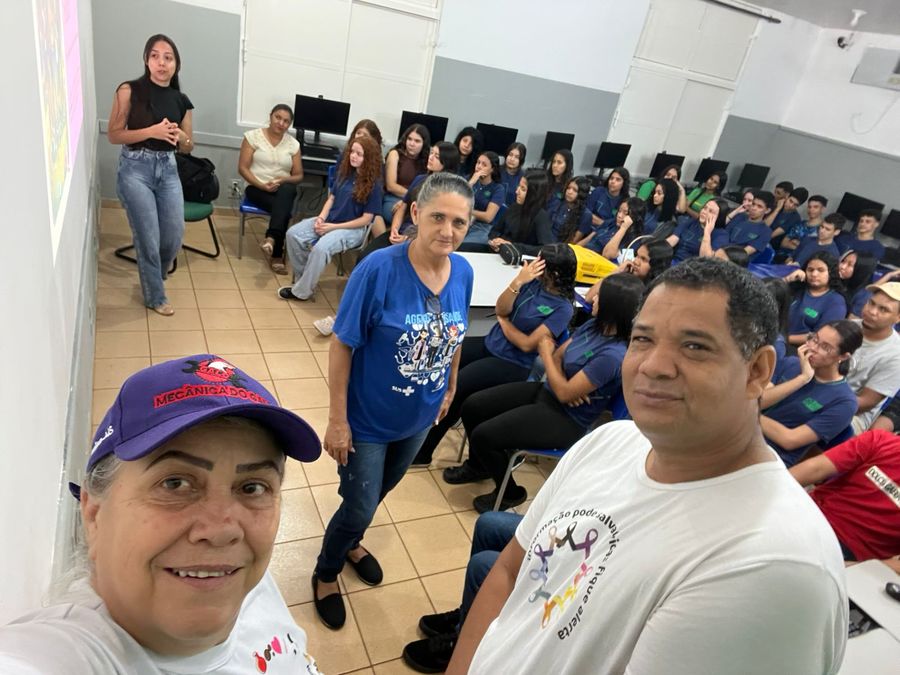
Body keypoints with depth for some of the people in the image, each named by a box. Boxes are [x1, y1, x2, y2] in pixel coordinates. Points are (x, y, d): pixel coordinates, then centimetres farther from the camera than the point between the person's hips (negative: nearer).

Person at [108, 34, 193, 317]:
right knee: (148, 238, -1)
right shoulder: (129, 91, -6)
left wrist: (179, 135, -10)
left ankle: (152, 276, 37)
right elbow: (114, 135, -7)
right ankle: (155, 296, 18)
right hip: (135, 169, -4)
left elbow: (189, 146, 13)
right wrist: (152, 131, -20)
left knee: (174, 237, 5)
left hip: (167, 169, 5)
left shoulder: (181, 100, 7)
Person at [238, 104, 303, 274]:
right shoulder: (253, 136, 0)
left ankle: (271, 238, -42)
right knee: (284, 209, -32)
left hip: (283, 189, 2)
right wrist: (262, 185, -18)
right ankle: (277, 254, -29)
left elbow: (298, 175, 8)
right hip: (257, 188, -2)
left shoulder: (293, 144, 7)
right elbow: (243, 168, -4)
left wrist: (283, 180, -14)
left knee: (287, 190, -36)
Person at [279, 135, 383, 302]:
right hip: (329, 220, 7)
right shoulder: (345, 172, 5)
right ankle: (302, 279, 1)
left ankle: (302, 291, -14)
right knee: (293, 233, -12)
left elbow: (366, 219, -14)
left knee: (320, 248, -33)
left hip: (353, 228, -7)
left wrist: (333, 227, -17)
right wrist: (321, 217, -9)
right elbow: (331, 198, 12)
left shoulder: (373, 185, -13)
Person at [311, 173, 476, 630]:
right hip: (368, 418, -5)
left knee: (377, 494, 27)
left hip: (419, 418, 5)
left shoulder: (463, 272, -11)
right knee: (360, 507, 11)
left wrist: (450, 389, 13)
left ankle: (351, 542, 58)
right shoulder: (379, 269, -26)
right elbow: (342, 345, -21)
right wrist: (337, 419, -18)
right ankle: (326, 573, 43)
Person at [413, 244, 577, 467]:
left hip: (513, 365, -6)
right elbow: (501, 310, -7)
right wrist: (518, 281, -20)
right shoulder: (533, 281, 0)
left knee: (455, 387, -21)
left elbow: (527, 344, -16)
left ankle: (422, 451, -5)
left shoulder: (562, 308, -14)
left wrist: (503, 321, -4)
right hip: (490, 344, 6)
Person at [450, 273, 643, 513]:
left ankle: (510, 493, 15)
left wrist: (545, 354, -9)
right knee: (472, 406, 3)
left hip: (566, 420, -8)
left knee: (483, 436, -15)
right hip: (546, 391, 8)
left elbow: (564, 393, -23)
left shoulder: (613, 354, -29)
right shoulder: (594, 326, -3)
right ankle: (478, 465, 33)